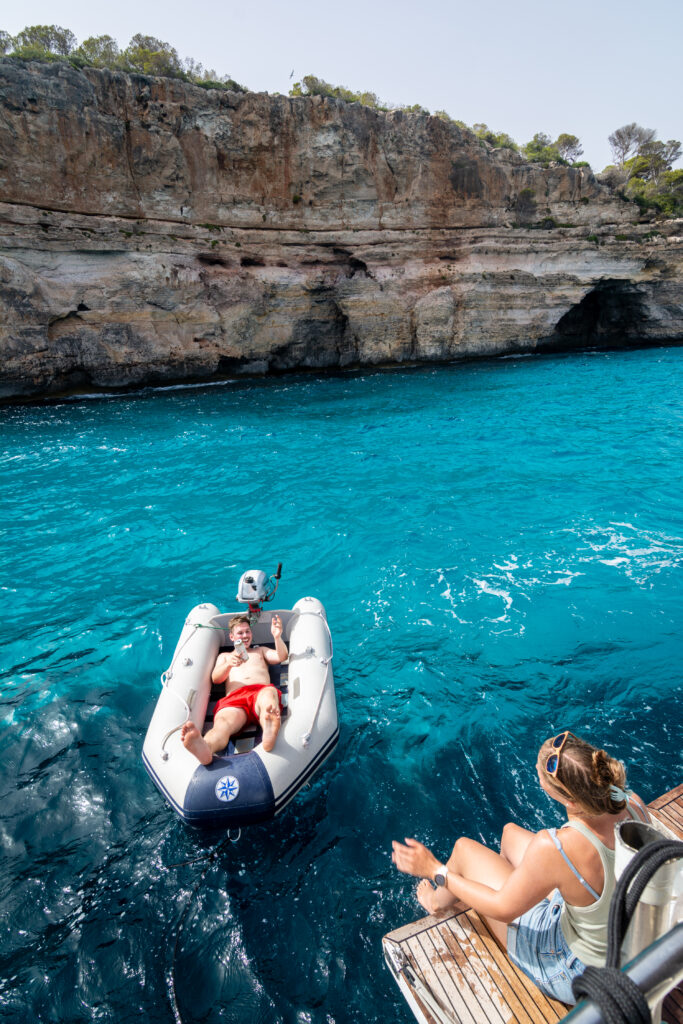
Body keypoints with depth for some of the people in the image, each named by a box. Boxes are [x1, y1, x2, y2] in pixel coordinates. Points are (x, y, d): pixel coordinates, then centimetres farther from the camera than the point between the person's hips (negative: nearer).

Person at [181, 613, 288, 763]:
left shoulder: (260, 651, 39)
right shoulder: (224, 656, 39)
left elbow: (282, 657, 19)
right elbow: (215, 678, 18)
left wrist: (277, 637, -3)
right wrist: (229, 664, -6)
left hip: (261, 690, 0)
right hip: (233, 697, 1)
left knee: (268, 694, -43)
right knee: (222, 724, -38)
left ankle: (269, 733, -76)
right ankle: (204, 749, -73)